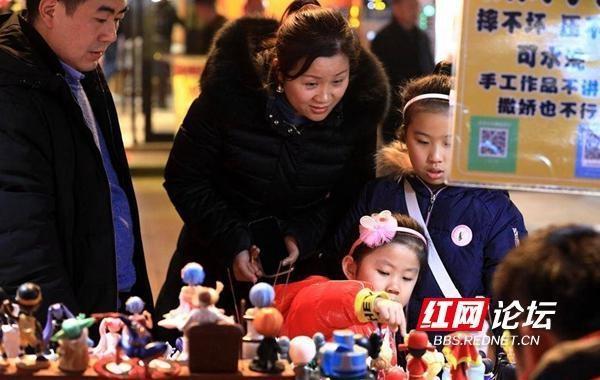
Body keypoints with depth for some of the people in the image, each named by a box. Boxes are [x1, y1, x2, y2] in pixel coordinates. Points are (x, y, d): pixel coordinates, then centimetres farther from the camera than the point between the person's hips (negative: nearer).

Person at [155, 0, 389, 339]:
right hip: (215, 263, -1)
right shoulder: (229, 91, -21)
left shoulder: (360, 108, -14)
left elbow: (348, 196, 0)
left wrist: (303, 237, -17)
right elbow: (183, 180, -10)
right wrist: (233, 244, -19)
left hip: (300, 266, 1)